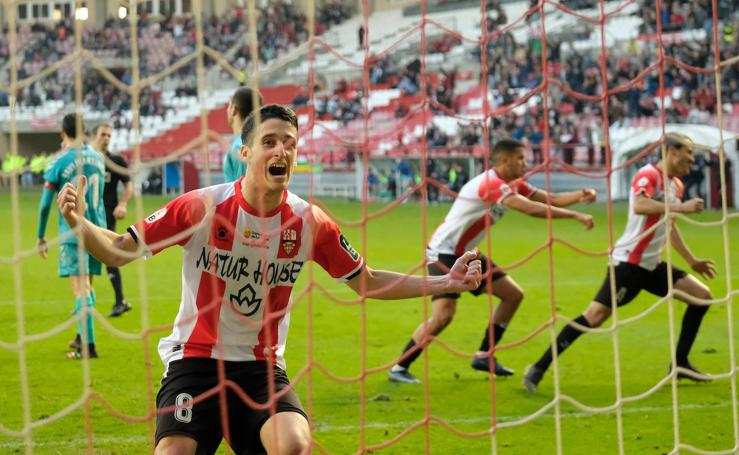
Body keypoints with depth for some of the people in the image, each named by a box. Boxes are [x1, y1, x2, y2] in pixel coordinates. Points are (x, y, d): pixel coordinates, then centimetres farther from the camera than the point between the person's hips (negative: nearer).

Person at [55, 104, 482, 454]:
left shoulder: (309, 221, -4)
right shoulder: (202, 206, -12)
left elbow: (365, 281, 11)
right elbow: (120, 251, -7)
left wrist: (446, 283, 5)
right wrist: (77, 221, -27)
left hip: (263, 367, 2)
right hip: (195, 359, -2)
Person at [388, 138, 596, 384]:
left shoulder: (513, 185, 6)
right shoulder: (491, 184, -25)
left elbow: (549, 199, 6)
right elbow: (531, 209, -32)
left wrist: (579, 195, -12)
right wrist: (575, 215, -29)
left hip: (465, 254, 10)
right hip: (443, 253, -10)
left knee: (513, 295, 9)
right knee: (443, 315, -23)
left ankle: (483, 356, 16)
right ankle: (398, 368, -12)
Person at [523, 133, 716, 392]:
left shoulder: (676, 185, 15)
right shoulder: (648, 175, -13)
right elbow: (639, 206, -34)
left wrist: (693, 261, 31)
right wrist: (681, 207, -32)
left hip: (651, 265, 9)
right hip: (629, 262, -9)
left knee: (702, 295, 6)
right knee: (596, 316, -17)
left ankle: (679, 364, 13)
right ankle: (539, 368, -12)